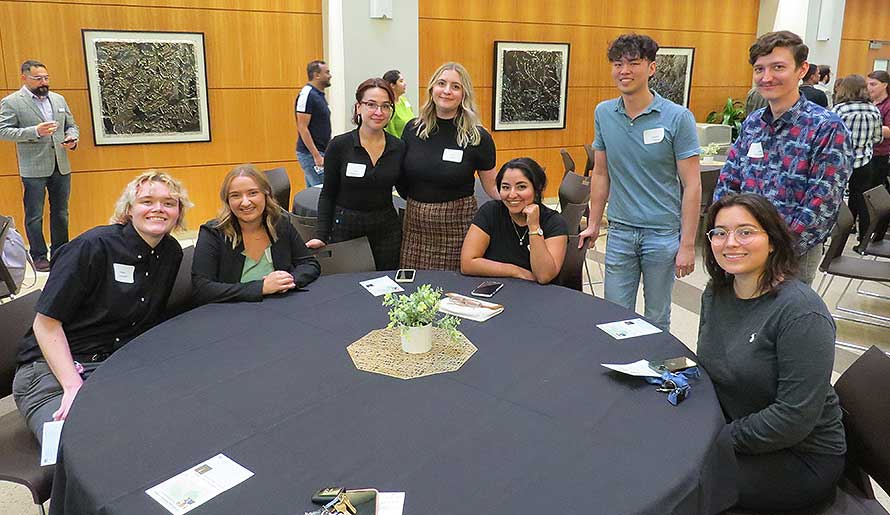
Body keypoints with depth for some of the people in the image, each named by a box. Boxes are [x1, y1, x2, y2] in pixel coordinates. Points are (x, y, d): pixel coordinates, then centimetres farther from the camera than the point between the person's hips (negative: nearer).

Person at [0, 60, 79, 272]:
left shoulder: (59, 99, 12)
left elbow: (71, 125, 18)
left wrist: (72, 138, -4)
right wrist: (35, 131, -22)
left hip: (61, 166, 5)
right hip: (33, 169, -5)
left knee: (61, 213, 12)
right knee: (34, 216, 3)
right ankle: (38, 256, 14)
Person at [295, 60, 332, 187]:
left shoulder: (319, 94, 14)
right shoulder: (307, 94, -14)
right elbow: (302, 128, -19)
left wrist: (321, 154, 18)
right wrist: (316, 155, -22)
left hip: (319, 152, 9)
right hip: (310, 153, -9)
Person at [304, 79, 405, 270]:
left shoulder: (399, 148, -1)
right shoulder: (339, 145, -7)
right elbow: (327, 194, -2)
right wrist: (321, 235, -9)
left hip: (386, 228, 2)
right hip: (345, 228, -2)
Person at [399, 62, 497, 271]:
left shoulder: (478, 137, -5)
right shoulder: (413, 129, 3)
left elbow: (492, 186, 0)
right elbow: (400, 177, 15)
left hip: (457, 224, -3)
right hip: (415, 223, 3)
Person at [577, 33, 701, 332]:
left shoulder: (677, 118, -10)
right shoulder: (604, 113, 2)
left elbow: (692, 185, -9)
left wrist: (688, 245, -12)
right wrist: (593, 224, 10)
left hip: (663, 234, -3)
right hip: (619, 232, 3)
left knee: (657, 319, 11)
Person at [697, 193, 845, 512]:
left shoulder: (802, 314, -24)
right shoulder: (716, 293, 0)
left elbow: (795, 418, -25)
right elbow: (709, 366, 11)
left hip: (802, 458, -7)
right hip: (731, 431, 7)